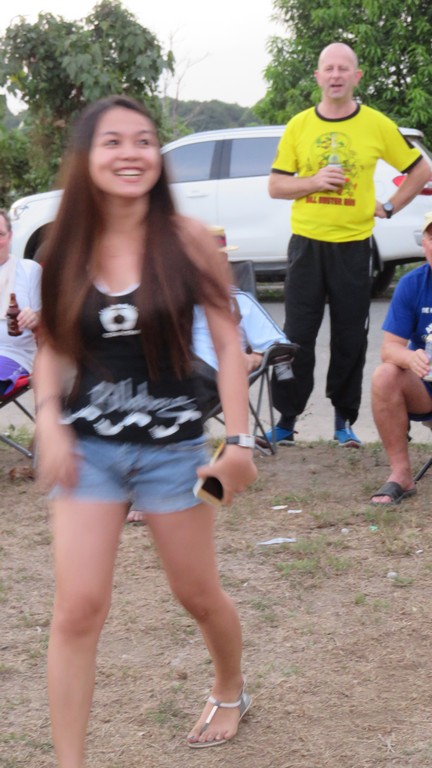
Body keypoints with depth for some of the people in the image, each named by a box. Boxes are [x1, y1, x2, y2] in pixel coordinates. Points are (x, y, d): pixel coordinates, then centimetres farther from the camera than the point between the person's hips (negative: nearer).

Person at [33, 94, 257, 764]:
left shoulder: (187, 239, -9)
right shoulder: (67, 249, -3)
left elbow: (227, 341, -6)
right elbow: (53, 345, 8)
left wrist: (239, 441, -11)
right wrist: (49, 423, -7)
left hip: (172, 445, -1)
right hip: (88, 447, 1)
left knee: (198, 594, 15)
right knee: (79, 608, -6)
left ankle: (231, 691, 46)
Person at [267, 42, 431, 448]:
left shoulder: (377, 125, 0)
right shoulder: (298, 126, 3)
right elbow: (275, 186, 5)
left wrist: (389, 207, 4)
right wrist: (314, 182, -12)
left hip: (353, 245, 0)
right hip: (306, 243, 1)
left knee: (350, 339, 4)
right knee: (297, 337, 1)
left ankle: (344, 420, 15)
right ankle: (287, 418, 10)